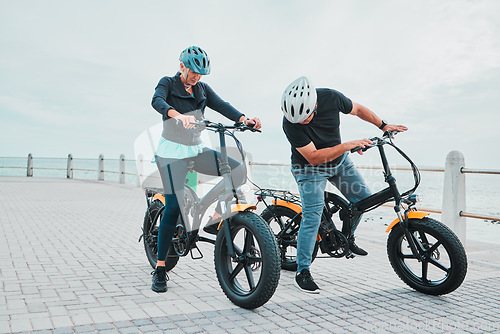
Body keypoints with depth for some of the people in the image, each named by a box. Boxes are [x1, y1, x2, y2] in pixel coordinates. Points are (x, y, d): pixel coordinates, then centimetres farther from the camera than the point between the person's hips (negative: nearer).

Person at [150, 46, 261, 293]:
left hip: (196, 150, 5)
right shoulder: (168, 84, -2)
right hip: (172, 153, -5)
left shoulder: (202, 90, 12)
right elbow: (157, 101, -24)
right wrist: (179, 115, -45)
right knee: (173, 208, -13)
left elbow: (221, 105, -4)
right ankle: (160, 270, -1)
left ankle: (214, 220, -3)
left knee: (238, 171, -14)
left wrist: (243, 119, -24)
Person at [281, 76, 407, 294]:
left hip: (339, 160, 5)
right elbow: (313, 157, -31)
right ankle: (302, 272, -3)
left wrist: (384, 125, -1)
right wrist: (349, 145, -34)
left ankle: (347, 236, 31)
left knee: (364, 198, 5)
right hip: (310, 168, -5)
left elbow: (357, 109, 2)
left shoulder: (331, 97, -20)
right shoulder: (290, 123, -31)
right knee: (312, 216, -14)